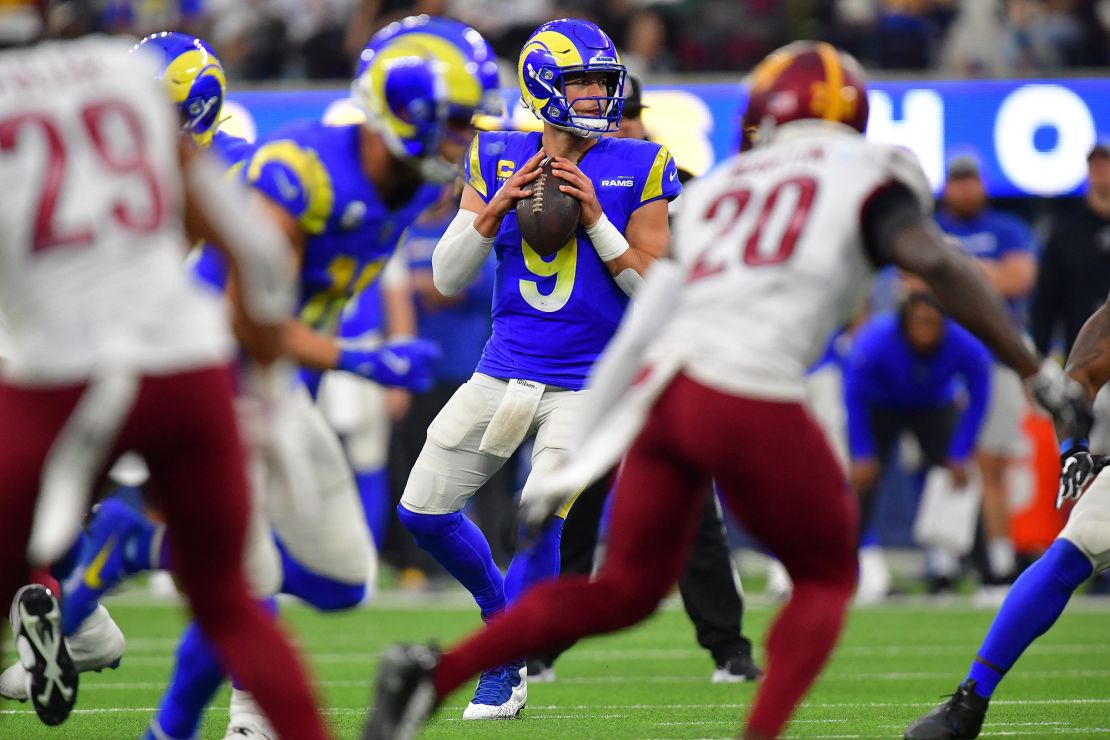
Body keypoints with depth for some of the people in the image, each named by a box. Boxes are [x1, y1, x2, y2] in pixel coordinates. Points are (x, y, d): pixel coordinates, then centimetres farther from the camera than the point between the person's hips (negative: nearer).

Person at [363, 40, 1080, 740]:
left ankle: (435, 672, 8)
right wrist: (1035, 372, -8)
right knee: (827, 576, 18)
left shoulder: (717, 189, 21)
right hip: (751, 406, -5)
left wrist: (577, 459, 21)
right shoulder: (870, 175, 8)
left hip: (662, 391, 5)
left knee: (626, 589, 19)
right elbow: (935, 260, -12)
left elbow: (636, 337, 19)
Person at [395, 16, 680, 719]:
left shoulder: (638, 168, -6)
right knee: (424, 511, 4)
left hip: (588, 383, -4)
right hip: (505, 370, 4)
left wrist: (594, 219, -17)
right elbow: (448, 278, 0)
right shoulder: (499, 159, 1)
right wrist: (497, 206, -14)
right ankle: (502, 608, 32)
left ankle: (505, 668, 6)